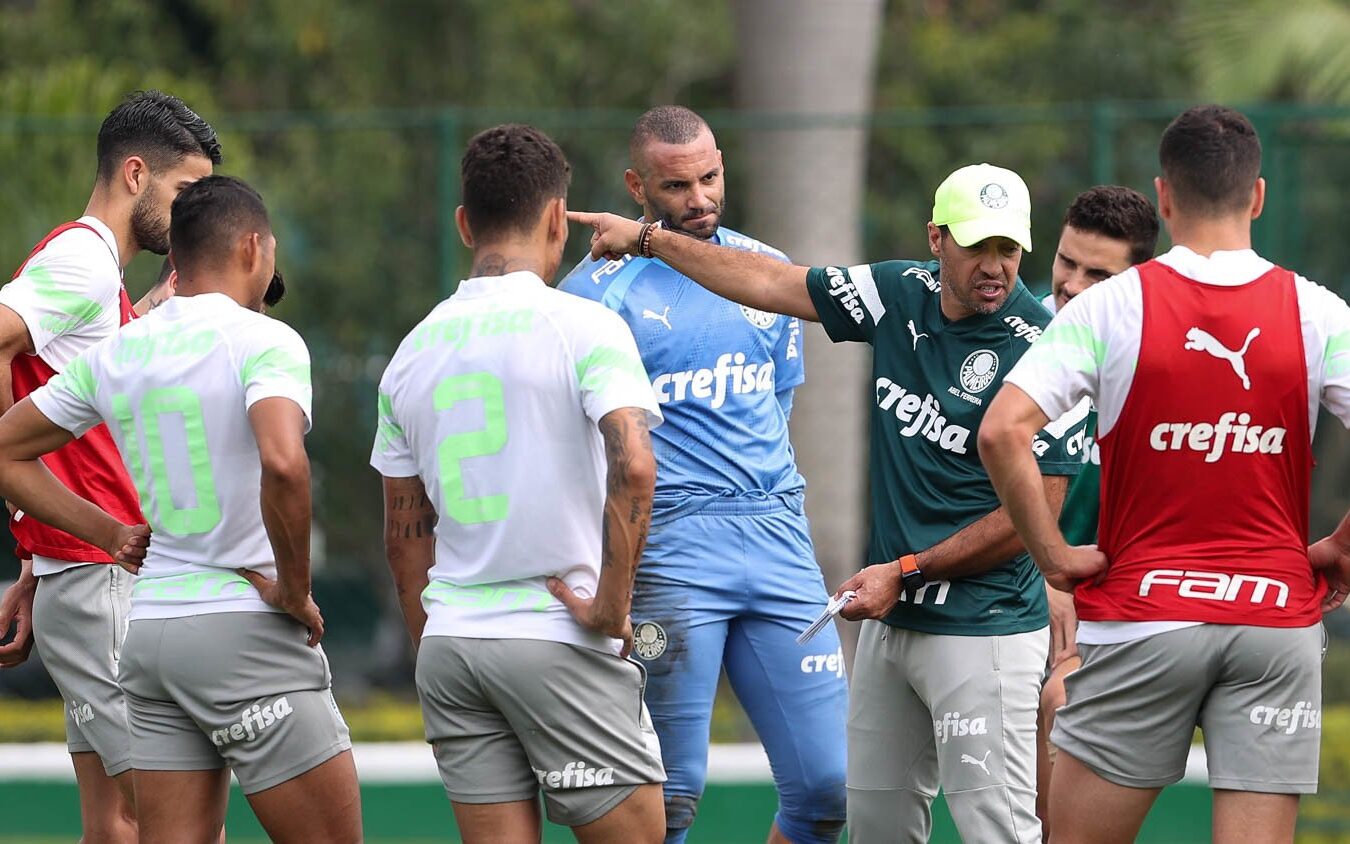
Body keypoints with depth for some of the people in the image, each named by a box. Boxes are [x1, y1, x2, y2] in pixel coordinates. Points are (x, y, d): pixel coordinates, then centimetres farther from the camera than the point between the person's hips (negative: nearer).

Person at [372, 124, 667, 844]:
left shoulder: (416, 348, 10)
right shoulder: (583, 327, -7)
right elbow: (633, 466, -23)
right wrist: (611, 606, -14)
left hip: (449, 646, 5)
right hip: (560, 643, -5)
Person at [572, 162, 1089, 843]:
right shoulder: (903, 295, 5)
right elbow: (772, 283, 17)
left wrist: (905, 573, -11)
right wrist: (647, 238, 23)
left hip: (981, 628, -7)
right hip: (890, 621, 7)